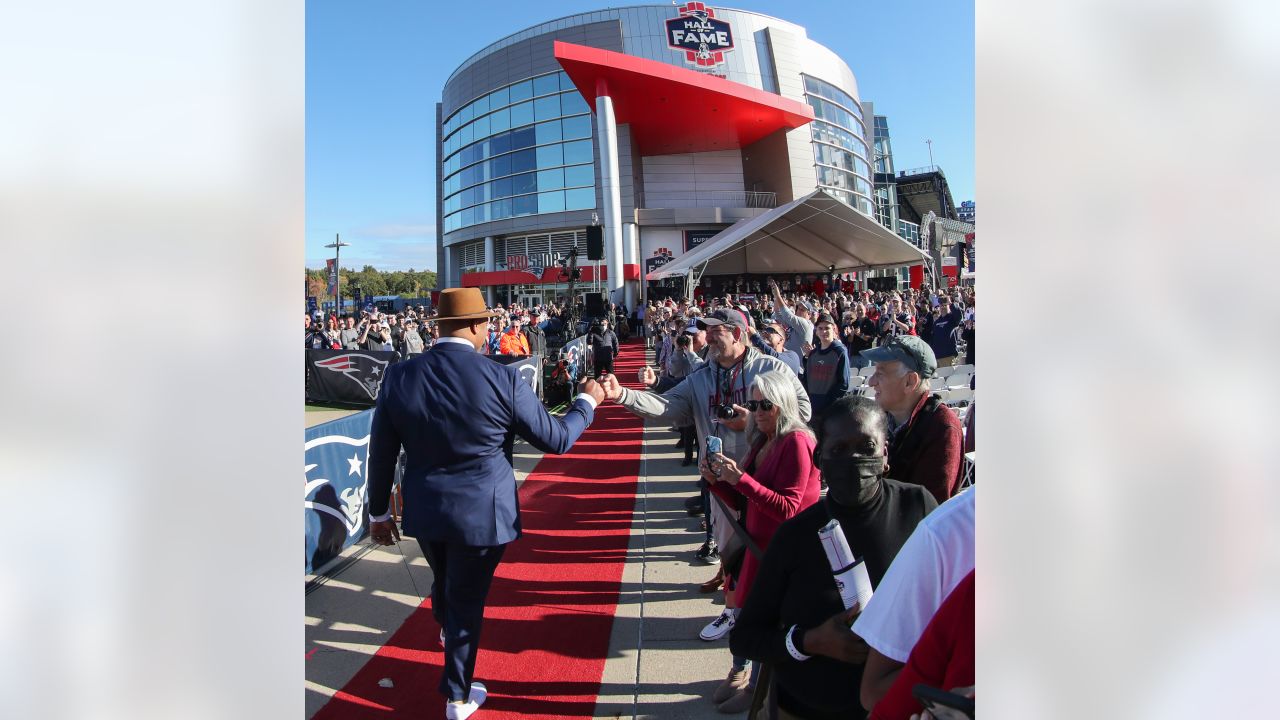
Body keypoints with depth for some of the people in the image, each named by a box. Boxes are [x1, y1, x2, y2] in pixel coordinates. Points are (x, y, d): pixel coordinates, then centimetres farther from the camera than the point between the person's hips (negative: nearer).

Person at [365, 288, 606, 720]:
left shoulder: (399, 377, -9)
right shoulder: (502, 379, -20)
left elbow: (381, 454, 0)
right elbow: (556, 438, -10)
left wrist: (378, 512, 14)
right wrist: (587, 401, 8)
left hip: (423, 511, 4)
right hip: (481, 513, -4)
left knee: (443, 582, 31)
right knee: (466, 601, 15)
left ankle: (445, 631, 62)